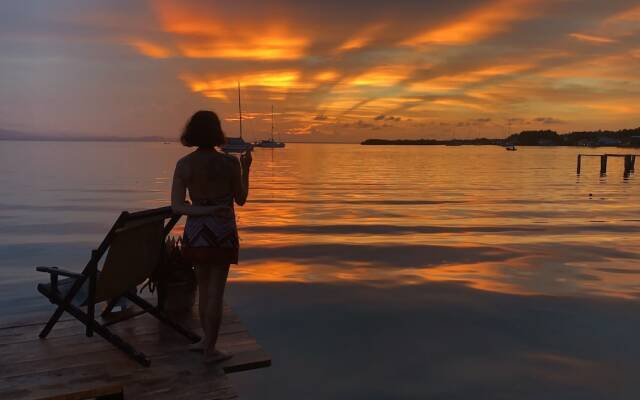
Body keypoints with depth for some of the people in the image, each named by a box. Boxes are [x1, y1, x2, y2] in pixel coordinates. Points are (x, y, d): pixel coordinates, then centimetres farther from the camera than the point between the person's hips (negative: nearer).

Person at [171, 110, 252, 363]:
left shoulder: (183, 164, -6)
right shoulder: (230, 163, -11)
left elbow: (177, 206, -11)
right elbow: (241, 200, 2)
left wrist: (206, 211, -16)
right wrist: (246, 169, 10)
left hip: (196, 231, 3)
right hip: (222, 233, -3)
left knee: (204, 287, 20)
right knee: (215, 291, 6)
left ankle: (208, 340, 35)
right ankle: (209, 350, 16)